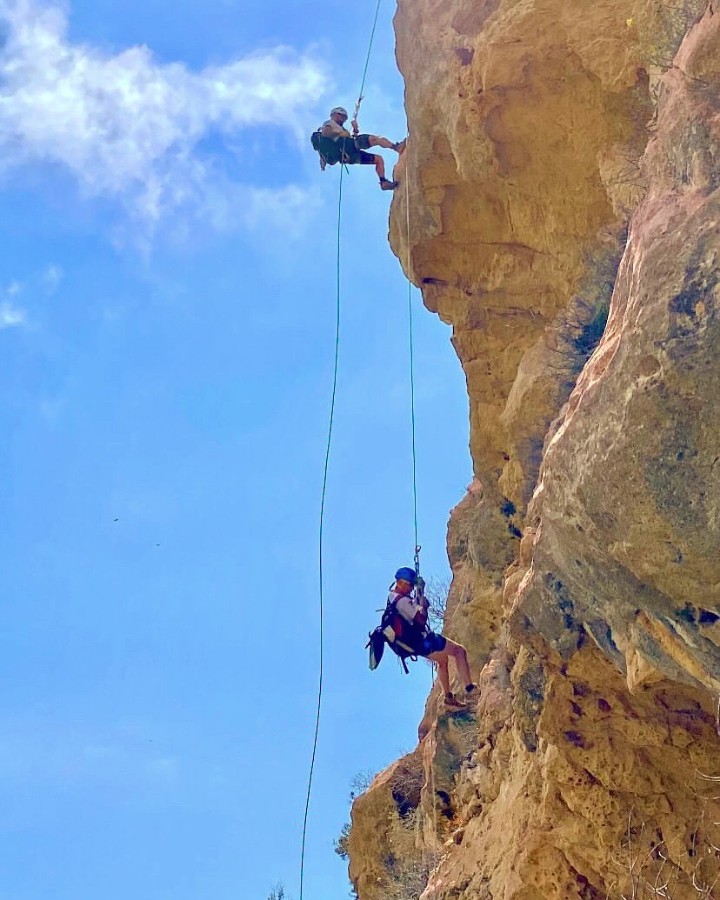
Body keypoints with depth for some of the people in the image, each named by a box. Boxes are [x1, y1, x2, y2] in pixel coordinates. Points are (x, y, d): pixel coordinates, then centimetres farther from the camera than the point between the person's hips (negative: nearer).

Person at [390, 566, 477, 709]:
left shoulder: (393, 596, 7)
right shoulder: (402, 600, -25)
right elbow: (422, 618, -27)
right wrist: (421, 598, -15)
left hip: (414, 643, 10)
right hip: (423, 640, -10)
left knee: (443, 659, 29)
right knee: (459, 650, -3)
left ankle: (448, 697, 32)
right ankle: (470, 689, -6)